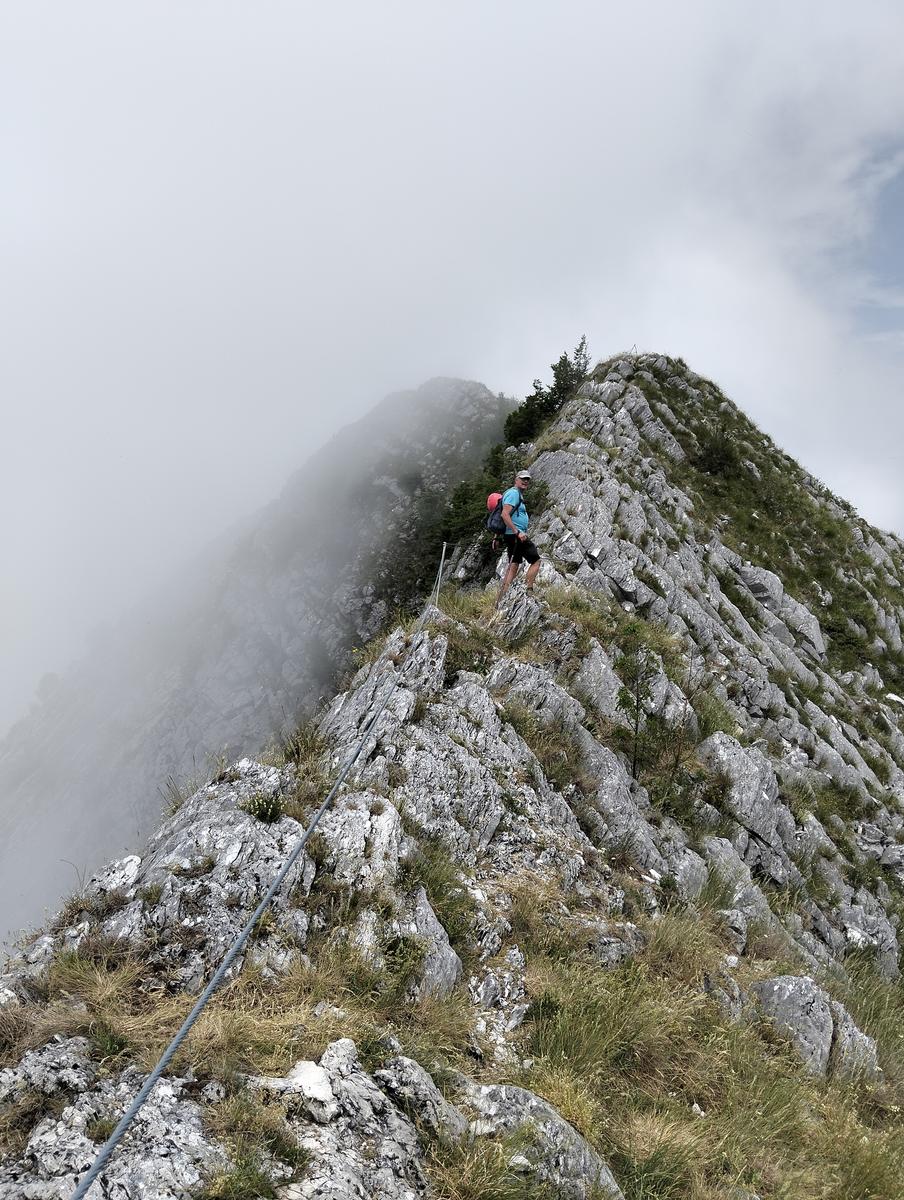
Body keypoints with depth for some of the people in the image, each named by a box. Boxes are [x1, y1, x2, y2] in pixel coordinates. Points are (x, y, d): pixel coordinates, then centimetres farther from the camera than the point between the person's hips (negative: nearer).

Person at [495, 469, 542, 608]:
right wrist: (518, 532, -25)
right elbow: (505, 515, -23)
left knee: (514, 565, 10)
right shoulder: (513, 493, -11)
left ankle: (502, 598, 9)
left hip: (514, 535, 10)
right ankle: (528, 590, -3)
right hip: (516, 535, -10)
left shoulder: (518, 494, 22)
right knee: (536, 560, -4)